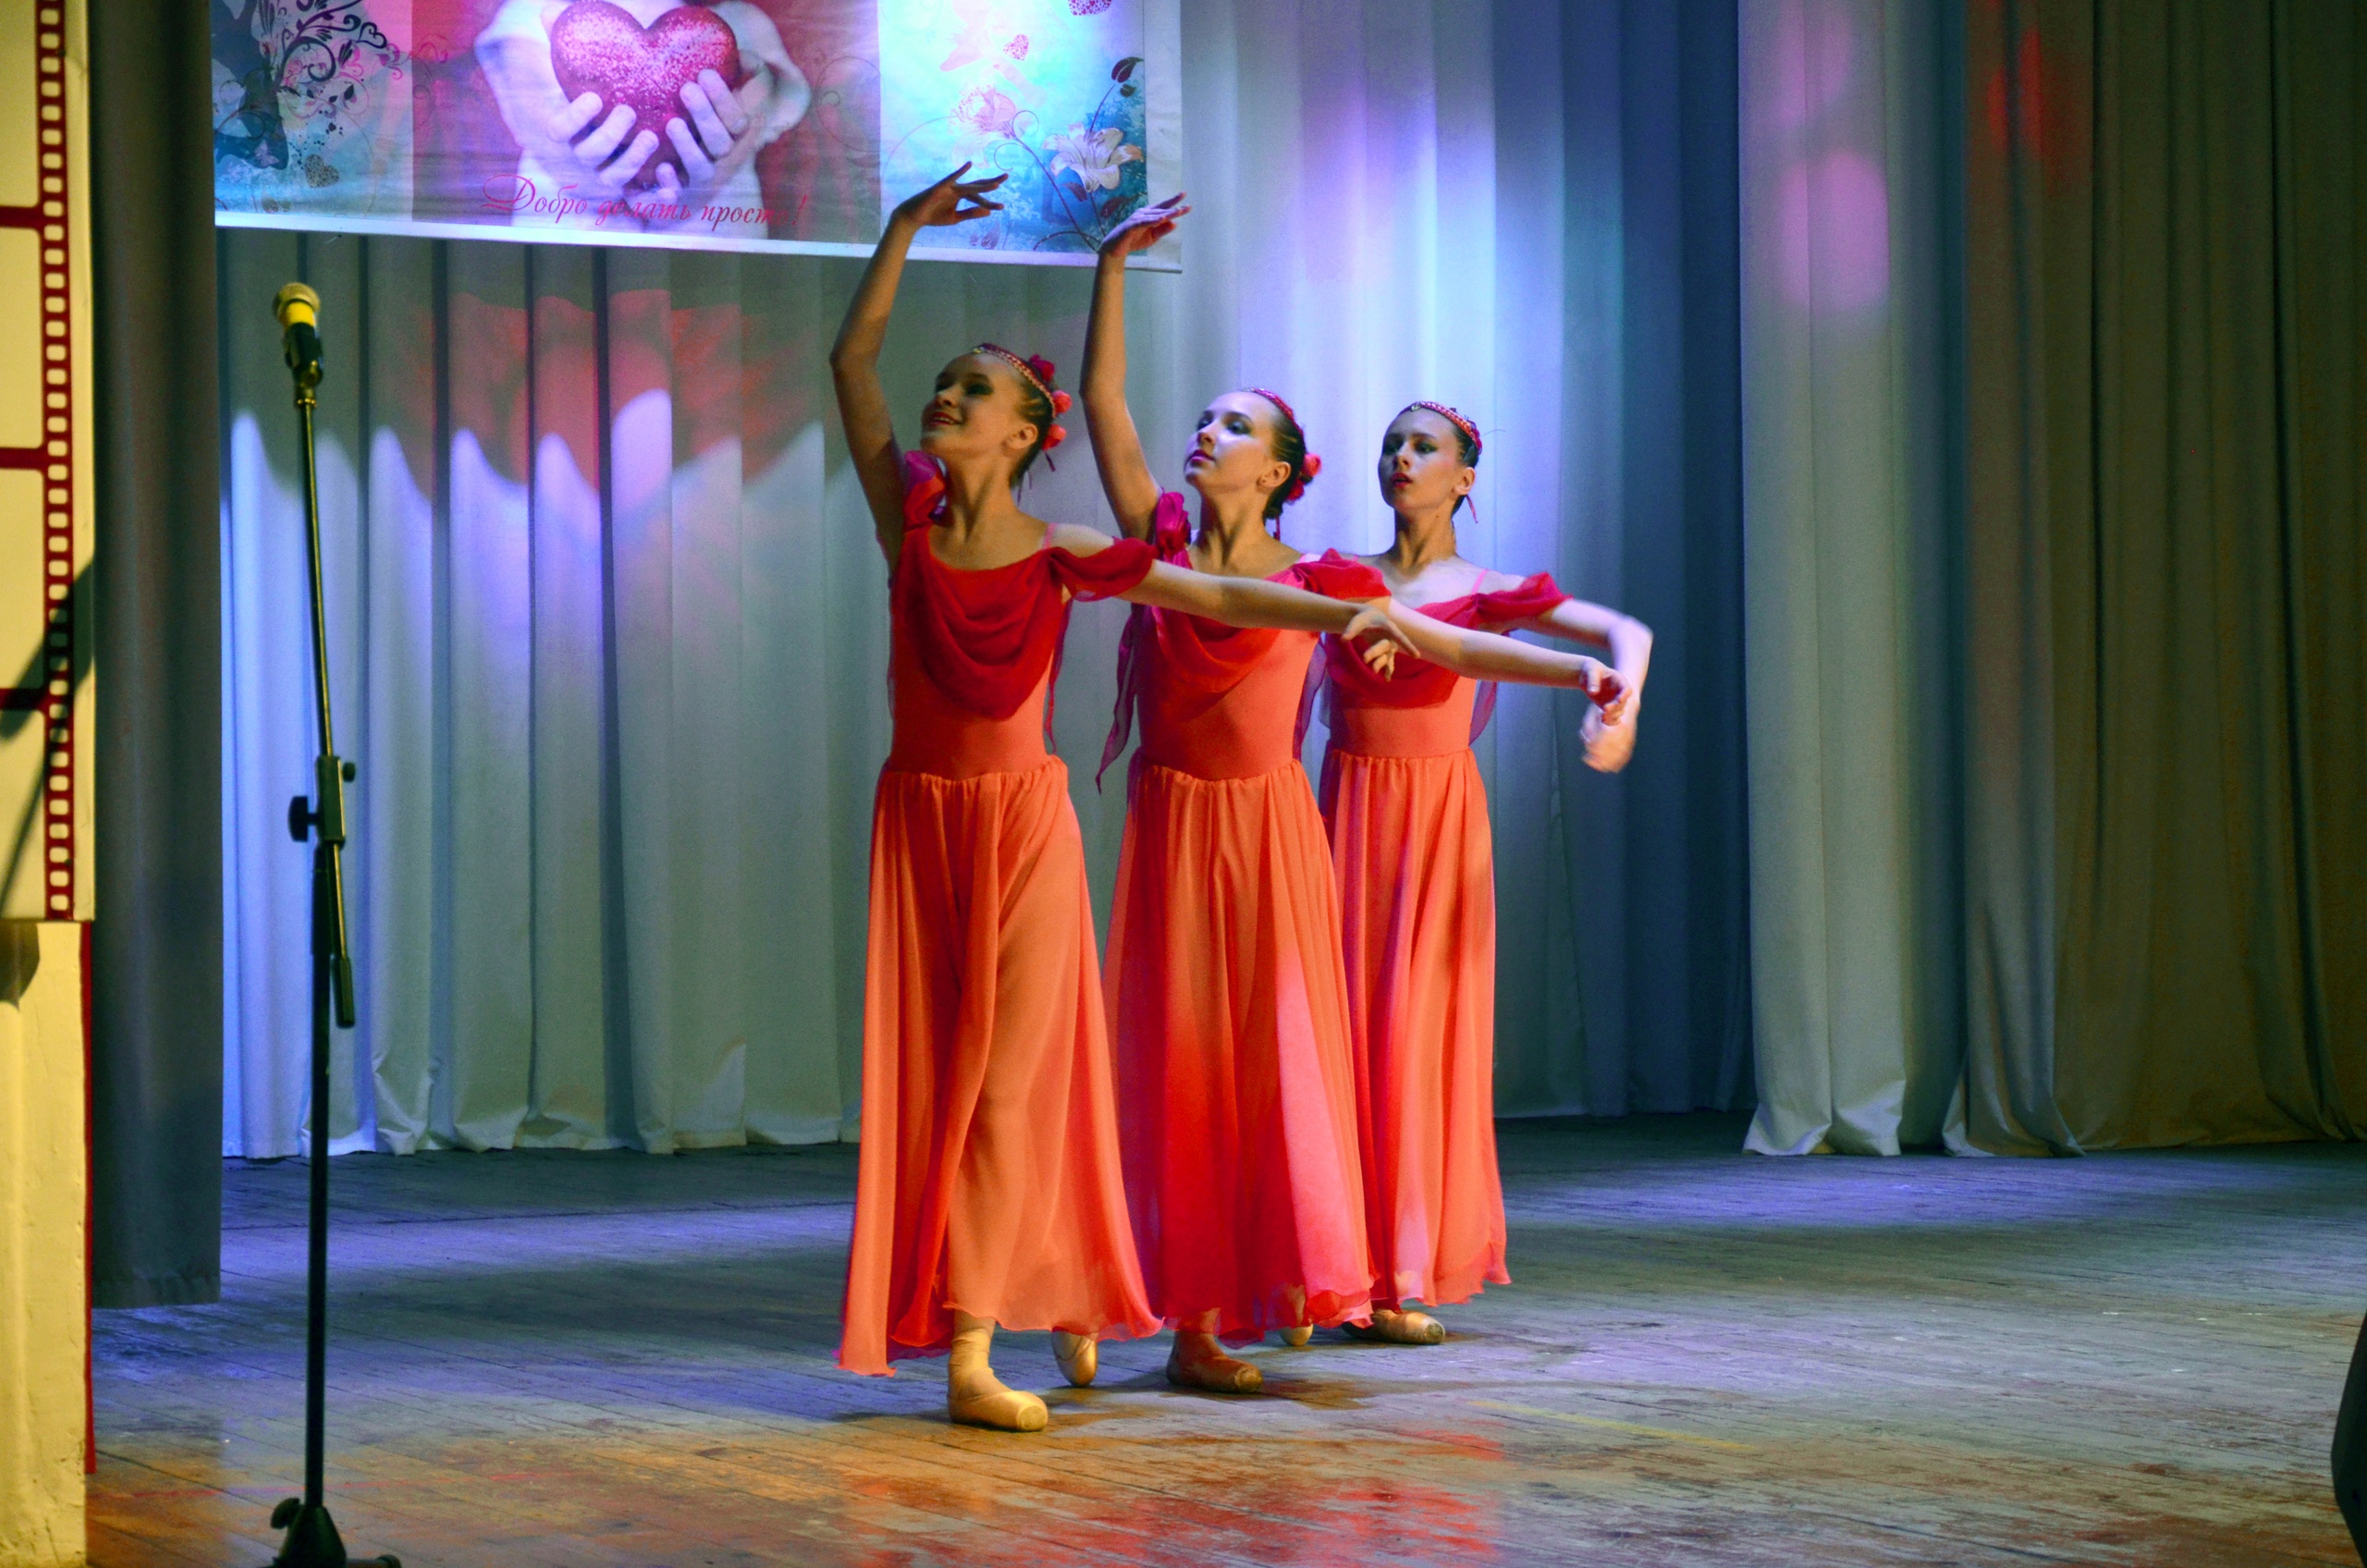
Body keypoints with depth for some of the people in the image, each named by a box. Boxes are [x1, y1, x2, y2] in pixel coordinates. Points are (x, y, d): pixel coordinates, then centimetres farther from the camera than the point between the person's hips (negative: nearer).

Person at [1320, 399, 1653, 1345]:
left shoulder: (1483, 591, 0)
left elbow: (1626, 632, -11)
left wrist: (1621, 703, -31)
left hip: (1437, 816, -3)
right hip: (1345, 809, 3)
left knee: (1418, 1029, -5)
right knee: (1341, 1025, -1)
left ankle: (1406, 1276, -1)